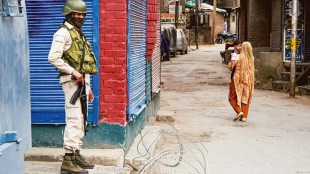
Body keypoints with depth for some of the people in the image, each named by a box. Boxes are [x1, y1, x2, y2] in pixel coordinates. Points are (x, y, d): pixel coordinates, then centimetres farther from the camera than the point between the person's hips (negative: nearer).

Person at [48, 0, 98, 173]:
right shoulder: (63, 33, -8)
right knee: (74, 120, -13)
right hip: (72, 81, -9)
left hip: (82, 81, 9)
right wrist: (73, 72, -20)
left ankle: (77, 155, 20)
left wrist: (88, 87, 20)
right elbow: (53, 57, -18)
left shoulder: (79, 34, 19)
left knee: (81, 120, 12)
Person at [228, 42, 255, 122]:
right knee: (245, 97, 12)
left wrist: (232, 60, 8)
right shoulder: (251, 58, -1)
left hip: (238, 79, -4)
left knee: (232, 97, 10)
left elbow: (230, 67, -7)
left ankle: (239, 111, -6)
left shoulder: (238, 57, -13)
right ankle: (244, 116, 11)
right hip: (248, 80, 4)